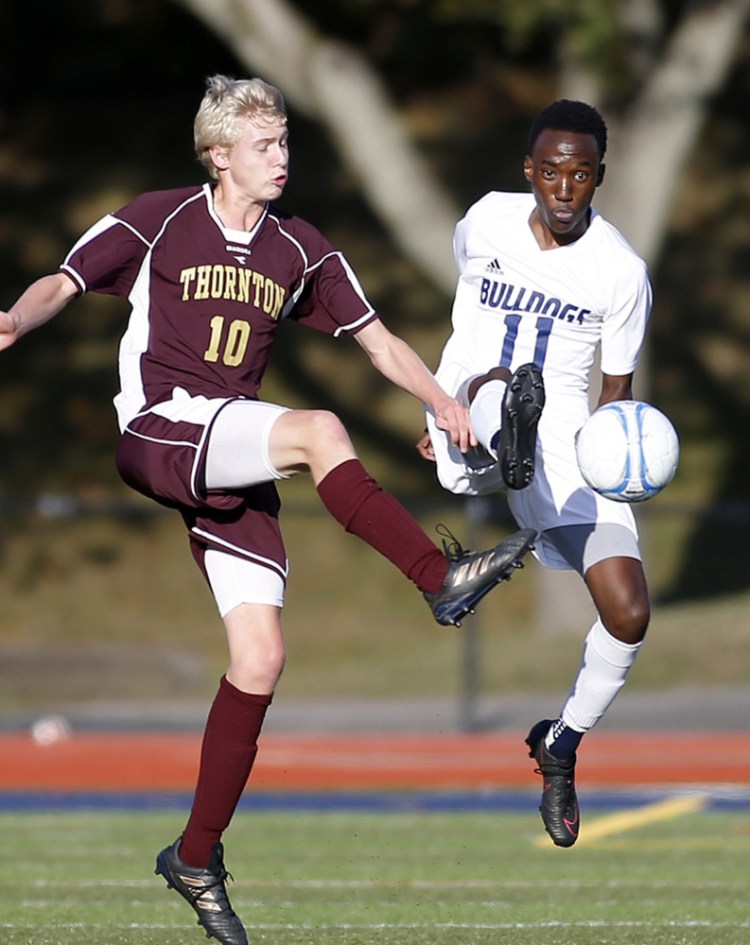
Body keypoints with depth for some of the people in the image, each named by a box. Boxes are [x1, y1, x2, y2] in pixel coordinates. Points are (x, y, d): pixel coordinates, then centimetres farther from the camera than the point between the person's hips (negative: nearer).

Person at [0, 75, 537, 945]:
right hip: (158, 429, -5)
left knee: (260, 657, -5)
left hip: (234, 465, 5)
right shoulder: (158, 222, 0)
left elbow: (377, 340, 15)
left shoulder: (299, 251, 12)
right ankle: (444, 578, -25)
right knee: (320, 433, -31)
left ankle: (197, 858, 5)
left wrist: (441, 400, 0)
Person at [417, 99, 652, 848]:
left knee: (628, 615, -10)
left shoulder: (621, 272, -3)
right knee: (499, 381, -37)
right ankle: (507, 434, -74)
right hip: (469, 416, 0)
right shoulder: (487, 222, 2)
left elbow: (617, 391, 5)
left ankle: (560, 749, 15)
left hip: (565, 441, 0)